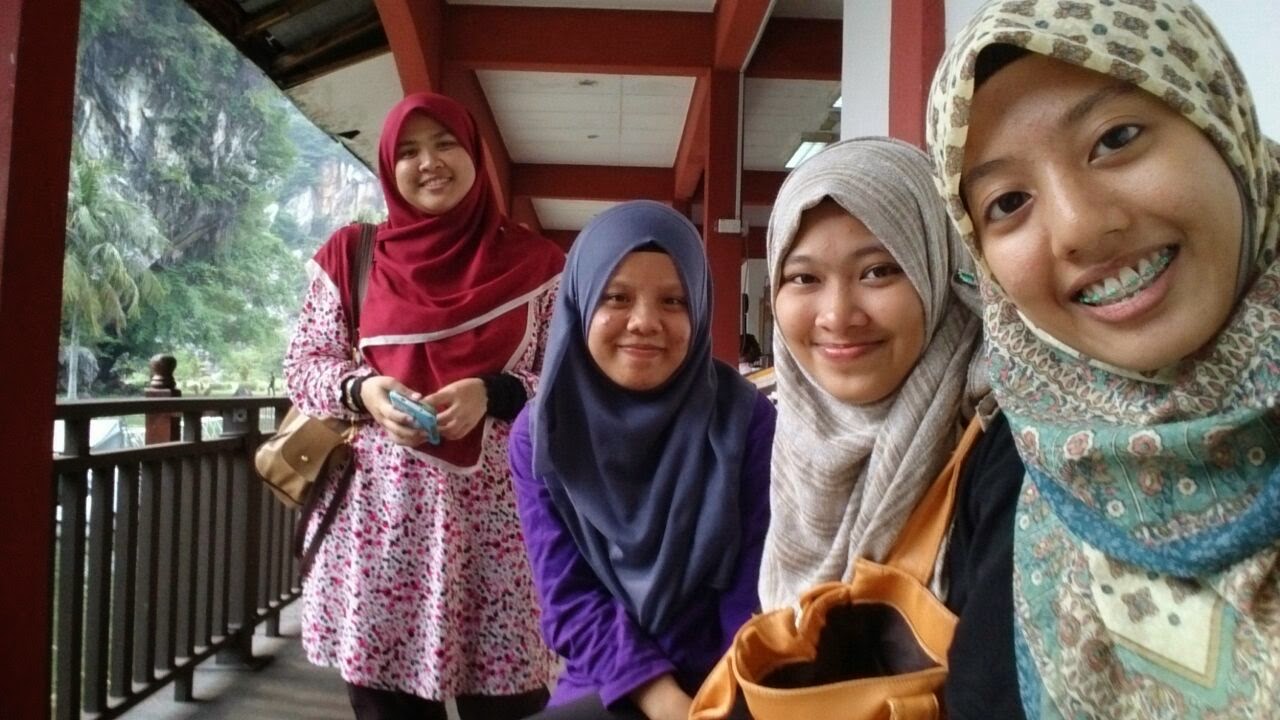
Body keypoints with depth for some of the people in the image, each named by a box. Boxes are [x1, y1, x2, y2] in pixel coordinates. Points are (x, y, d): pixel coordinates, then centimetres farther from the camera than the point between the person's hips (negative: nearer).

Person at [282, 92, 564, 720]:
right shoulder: (350, 255, 7)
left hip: (497, 519, -1)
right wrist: (362, 391, -11)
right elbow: (303, 365, 9)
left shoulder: (533, 263, 4)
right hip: (380, 515, 1)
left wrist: (492, 394, -14)